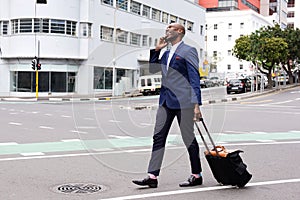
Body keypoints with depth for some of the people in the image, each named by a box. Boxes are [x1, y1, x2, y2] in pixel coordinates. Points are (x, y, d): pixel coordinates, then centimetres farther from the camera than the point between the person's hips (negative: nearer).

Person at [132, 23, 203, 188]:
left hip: (183, 102, -8)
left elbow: (195, 79, -9)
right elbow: (152, 69, 24)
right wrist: (156, 49, 14)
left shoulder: (188, 51, -4)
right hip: (166, 102, 8)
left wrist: (196, 104, -15)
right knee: (158, 137, 3)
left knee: (189, 139, 3)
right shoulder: (167, 53, 19)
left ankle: (196, 176, 16)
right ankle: (152, 176, 6)